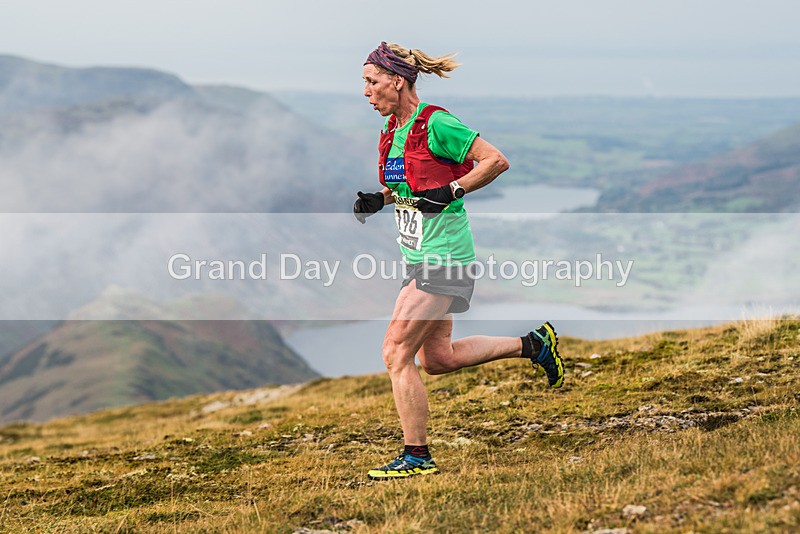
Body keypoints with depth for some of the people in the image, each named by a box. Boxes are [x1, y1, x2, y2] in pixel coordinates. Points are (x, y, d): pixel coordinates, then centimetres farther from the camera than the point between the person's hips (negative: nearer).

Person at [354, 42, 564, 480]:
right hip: (420, 258, 9)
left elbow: (497, 161, -14)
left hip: (444, 256, -9)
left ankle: (416, 456, 0)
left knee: (396, 353, -9)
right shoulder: (392, 131, 9)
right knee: (437, 359, 15)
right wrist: (378, 200, 4)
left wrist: (451, 190, -22)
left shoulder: (435, 124, -16)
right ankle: (532, 345, 29)